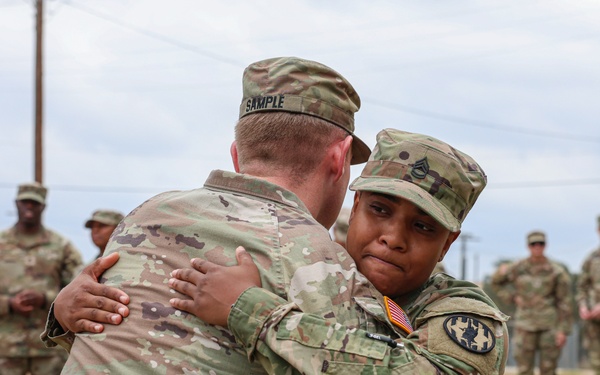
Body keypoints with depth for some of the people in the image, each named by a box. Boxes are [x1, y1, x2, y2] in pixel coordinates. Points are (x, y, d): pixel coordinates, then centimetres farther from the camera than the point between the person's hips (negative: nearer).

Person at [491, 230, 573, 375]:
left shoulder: (557, 271, -5)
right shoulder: (517, 268, 0)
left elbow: (565, 303, -4)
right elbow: (496, 282, 17)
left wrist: (563, 331, -9)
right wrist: (513, 298, 2)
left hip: (550, 326, -1)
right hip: (526, 325, 1)